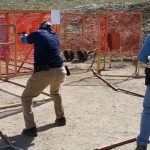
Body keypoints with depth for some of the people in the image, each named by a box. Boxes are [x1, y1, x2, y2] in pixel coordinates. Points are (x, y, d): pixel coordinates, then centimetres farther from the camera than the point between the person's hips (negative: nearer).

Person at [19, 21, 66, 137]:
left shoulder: (37, 33, 3)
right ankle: (61, 118, 41)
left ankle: (31, 128, -1)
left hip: (44, 73, -5)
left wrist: (23, 36, 47)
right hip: (60, 71, 5)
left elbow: (24, 40, 23)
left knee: (26, 98, 9)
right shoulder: (55, 37, 17)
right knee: (55, 93, 37)